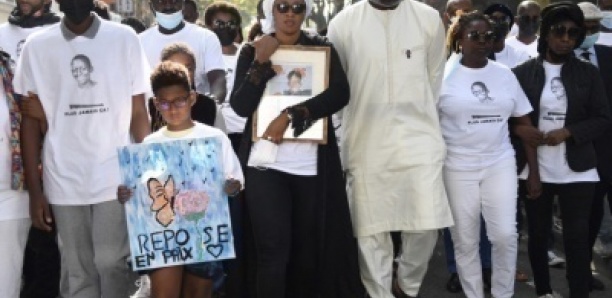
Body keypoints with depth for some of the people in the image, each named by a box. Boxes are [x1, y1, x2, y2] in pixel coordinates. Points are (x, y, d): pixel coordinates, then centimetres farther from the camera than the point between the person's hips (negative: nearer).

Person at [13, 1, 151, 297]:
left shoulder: (125, 39, -1)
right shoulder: (36, 46, 2)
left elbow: (138, 113, 2)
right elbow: (31, 121, 4)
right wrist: (34, 191, 2)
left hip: (117, 178, -1)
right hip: (63, 182, 1)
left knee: (113, 264, 0)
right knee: (78, 273, 10)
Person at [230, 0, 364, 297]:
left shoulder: (322, 48, 5)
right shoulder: (253, 50, 5)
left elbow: (340, 94, -12)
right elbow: (240, 106, -5)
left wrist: (290, 116, -19)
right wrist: (261, 62, -15)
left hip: (312, 164, 1)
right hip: (265, 162, -1)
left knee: (312, 247, 9)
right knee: (273, 249, -4)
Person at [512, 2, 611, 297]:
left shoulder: (588, 72, 3)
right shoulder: (523, 72, 1)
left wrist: (568, 133, -13)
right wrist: (520, 131, -15)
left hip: (576, 169, 0)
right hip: (535, 168, 0)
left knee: (577, 238, -3)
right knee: (538, 234, 10)